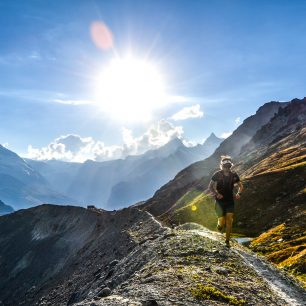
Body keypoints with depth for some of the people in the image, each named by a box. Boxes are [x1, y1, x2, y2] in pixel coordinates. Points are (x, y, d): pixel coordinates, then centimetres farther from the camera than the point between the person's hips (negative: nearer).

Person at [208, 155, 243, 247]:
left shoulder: (234, 175, -1)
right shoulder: (217, 174, -9)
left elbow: (240, 186, 11)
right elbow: (210, 187, -6)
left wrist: (238, 193, -8)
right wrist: (216, 194, -23)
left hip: (230, 202, 2)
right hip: (220, 202, -2)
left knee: (229, 221, -2)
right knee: (222, 222, -10)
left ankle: (227, 241, 14)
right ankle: (220, 225, 29)